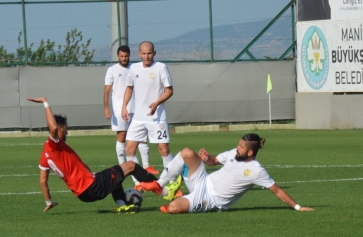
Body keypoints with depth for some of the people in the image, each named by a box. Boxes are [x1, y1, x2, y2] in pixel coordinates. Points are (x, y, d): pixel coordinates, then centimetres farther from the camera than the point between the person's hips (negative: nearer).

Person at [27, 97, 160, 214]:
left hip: (84, 194, 9)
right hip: (92, 187, -9)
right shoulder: (54, 146, -15)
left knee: (114, 175, 35)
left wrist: (49, 203, 21)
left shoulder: (46, 152, 9)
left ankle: (121, 205, 16)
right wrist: (45, 103, -31)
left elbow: (43, 181, 12)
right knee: (131, 166, 3)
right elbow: (53, 127, -36)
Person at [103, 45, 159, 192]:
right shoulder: (112, 70, 0)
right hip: (119, 109, -3)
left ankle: (146, 166, 1)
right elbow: (107, 91, -3)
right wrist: (106, 108, -13)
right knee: (121, 137, 0)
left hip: (136, 108, 3)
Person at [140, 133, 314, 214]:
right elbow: (213, 161, 16)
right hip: (202, 183, 6)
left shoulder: (256, 171, -18)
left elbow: (277, 191, -14)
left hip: (208, 200, -6)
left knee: (173, 208, -28)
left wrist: (297, 207, -19)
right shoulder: (234, 154, 1)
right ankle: (159, 185, -2)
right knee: (187, 153, -18)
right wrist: (206, 158, -8)